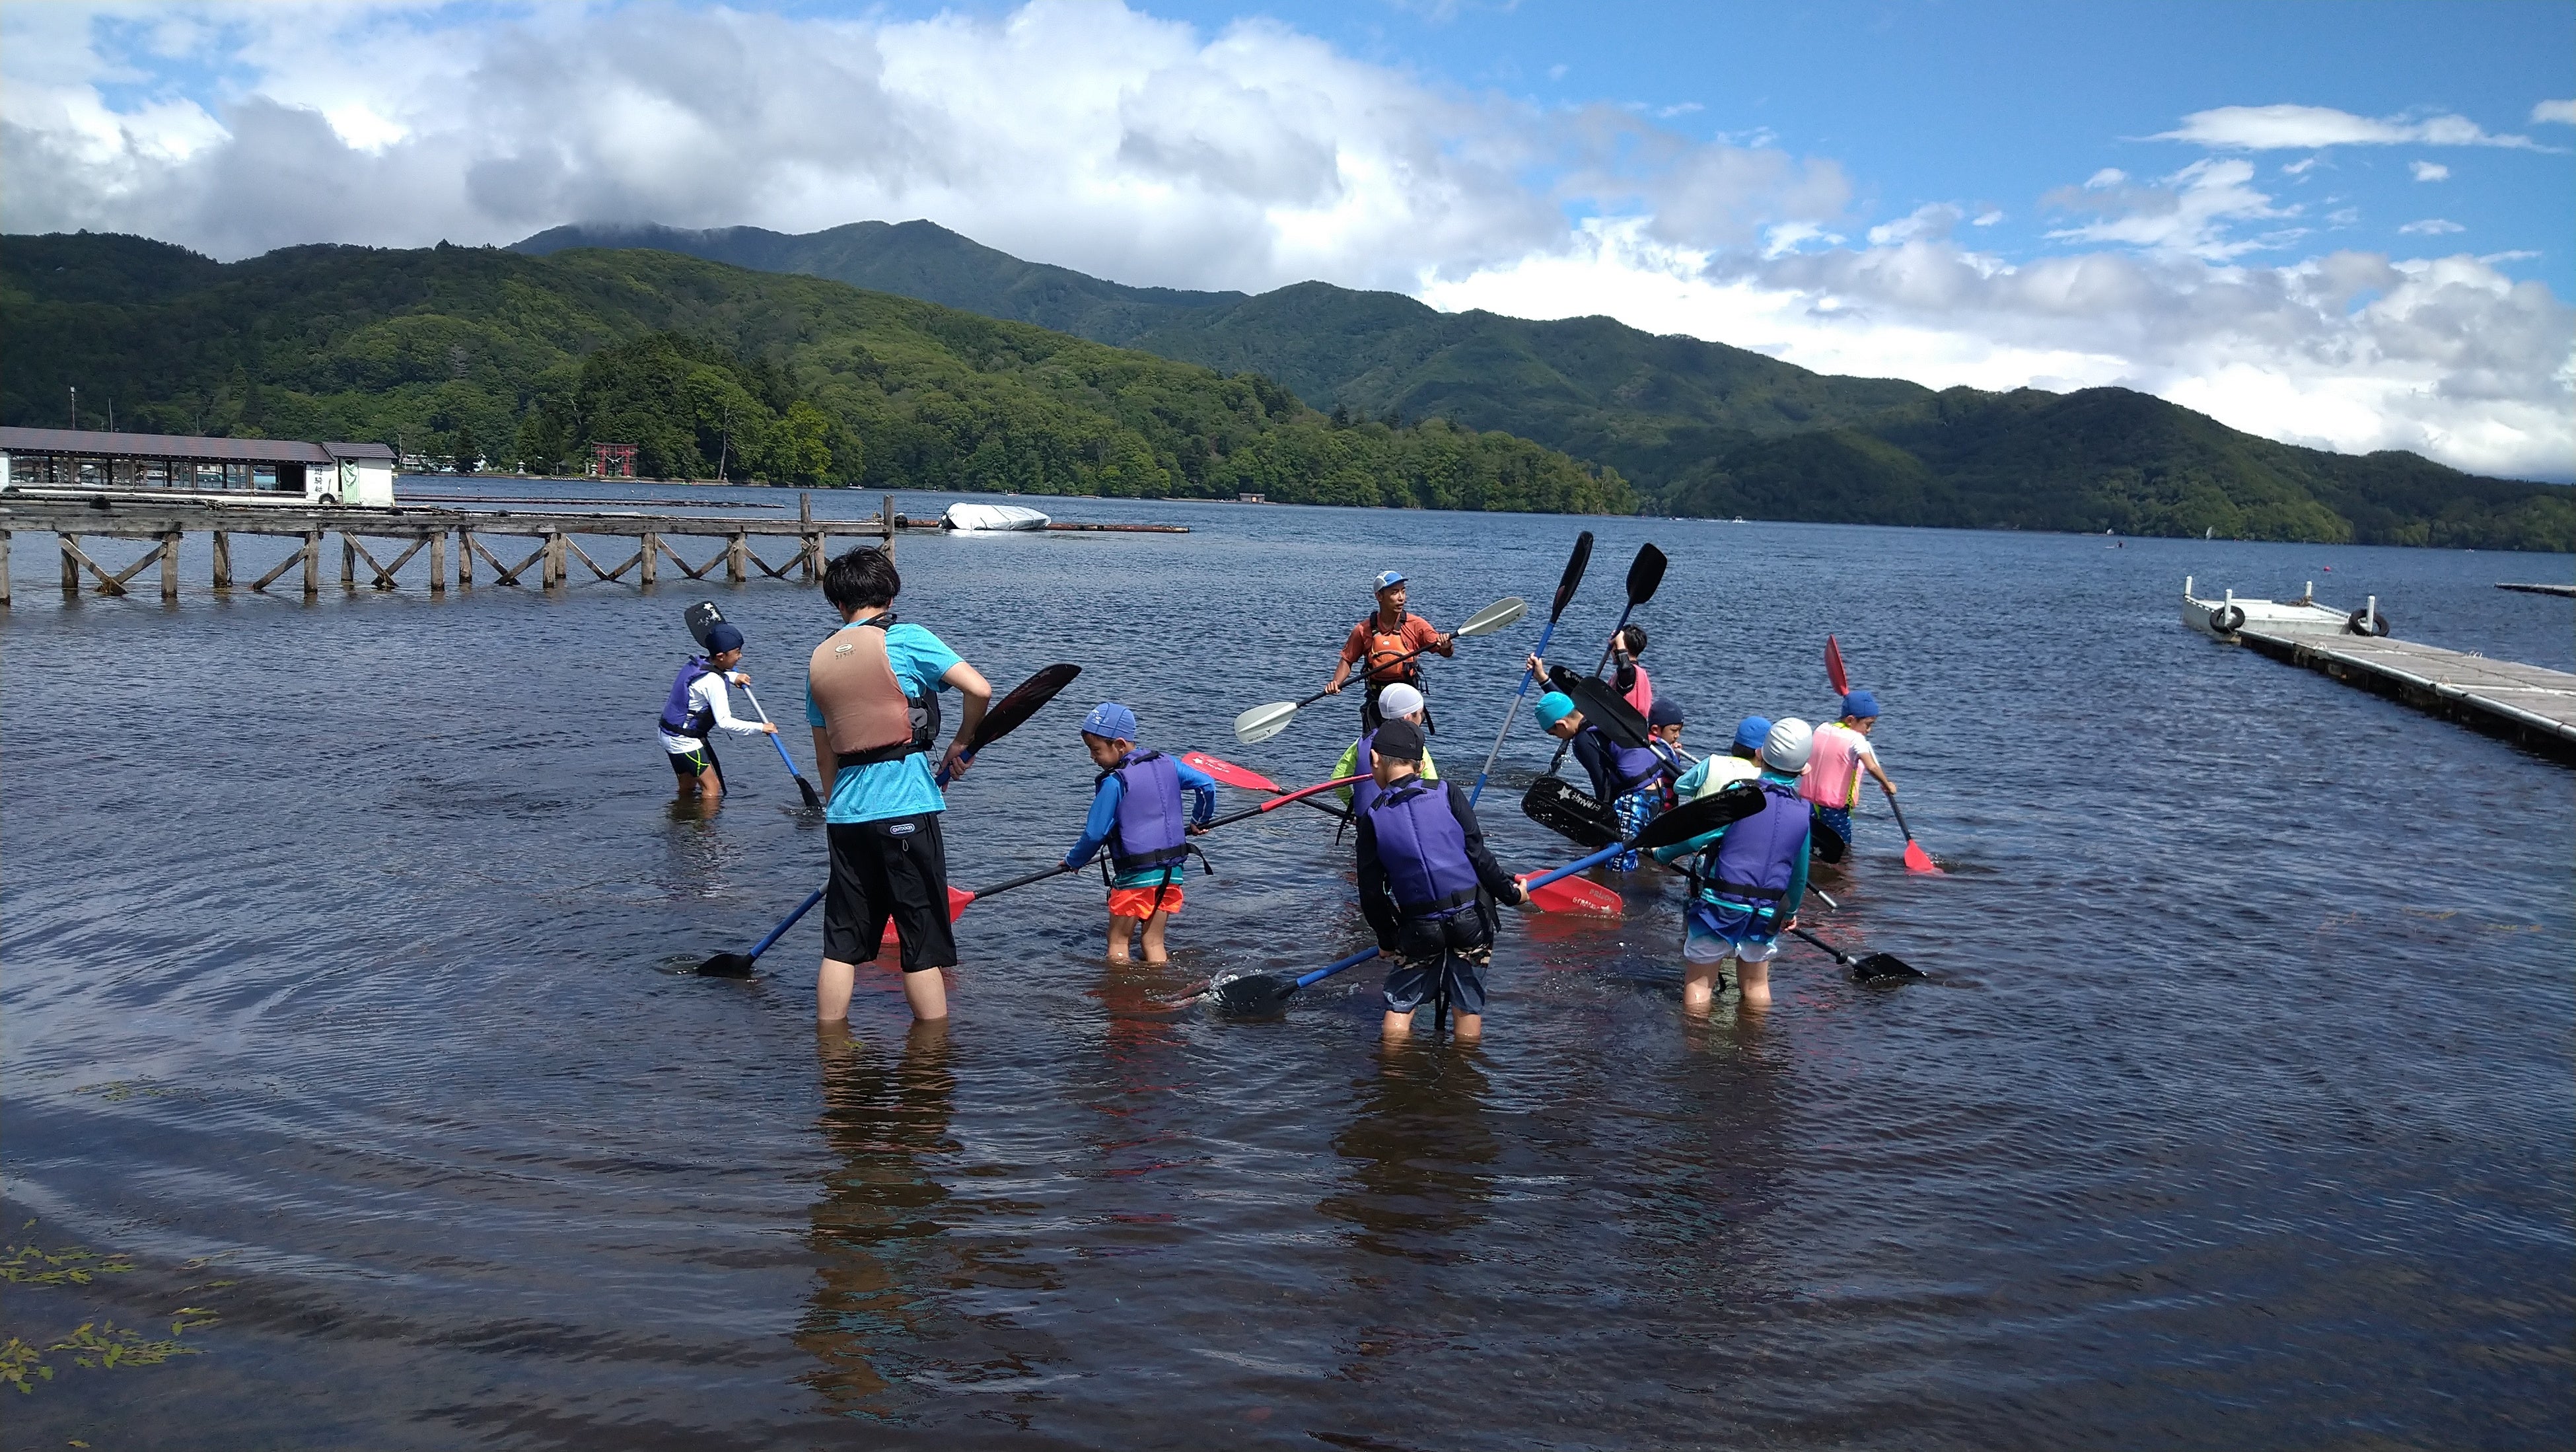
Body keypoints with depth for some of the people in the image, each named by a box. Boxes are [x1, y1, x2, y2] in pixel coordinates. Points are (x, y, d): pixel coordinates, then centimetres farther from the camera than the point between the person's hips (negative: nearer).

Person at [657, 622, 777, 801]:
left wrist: (733, 677, 17)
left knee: (687, 787, 21)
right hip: (686, 742, -10)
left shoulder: (697, 663, 3)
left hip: (669, 735, 10)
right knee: (712, 787, -5)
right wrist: (760, 727, -23)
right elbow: (725, 722, -28)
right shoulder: (713, 681, -24)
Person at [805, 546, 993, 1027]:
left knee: (841, 945, 12)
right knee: (923, 946, 2)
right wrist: (962, 744, 3)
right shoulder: (905, 640, -4)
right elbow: (979, 689, -14)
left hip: (846, 814, 5)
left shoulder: (819, 658, 12)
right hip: (905, 808, -5)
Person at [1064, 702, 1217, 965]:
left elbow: (1095, 833, -10)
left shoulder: (1114, 782, -12)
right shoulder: (1166, 764, 6)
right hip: (1172, 872, 6)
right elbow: (1207, 784, 8)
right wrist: (1199, 820, 24)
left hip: (1135, 875, -6)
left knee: (1118, 941, 6)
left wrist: (1073, 861, 7)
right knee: (1154, 943, 11)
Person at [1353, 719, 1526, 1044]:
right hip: (1472, 919, 0)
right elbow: (1477, 854, -11)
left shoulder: (1372, 818, -3)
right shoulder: (1447, 793, -6)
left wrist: (1388, 939, 14)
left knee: (1399, 1007, 15)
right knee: (1468, 1008, 12)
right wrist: (1510, 891, 1)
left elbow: (1372, 893, 0)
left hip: (1419, 928, 0)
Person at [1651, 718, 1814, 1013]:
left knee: (1699, 982, 7)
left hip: (1721, 903, -4)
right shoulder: (1803, 811, 1)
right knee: (1756, 985, 19)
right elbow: (1799, 873, 10)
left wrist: (1662, 854, 2)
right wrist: (1790, 911, 26)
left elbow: (1696, 836, -16)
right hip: (1767, 912, 4)